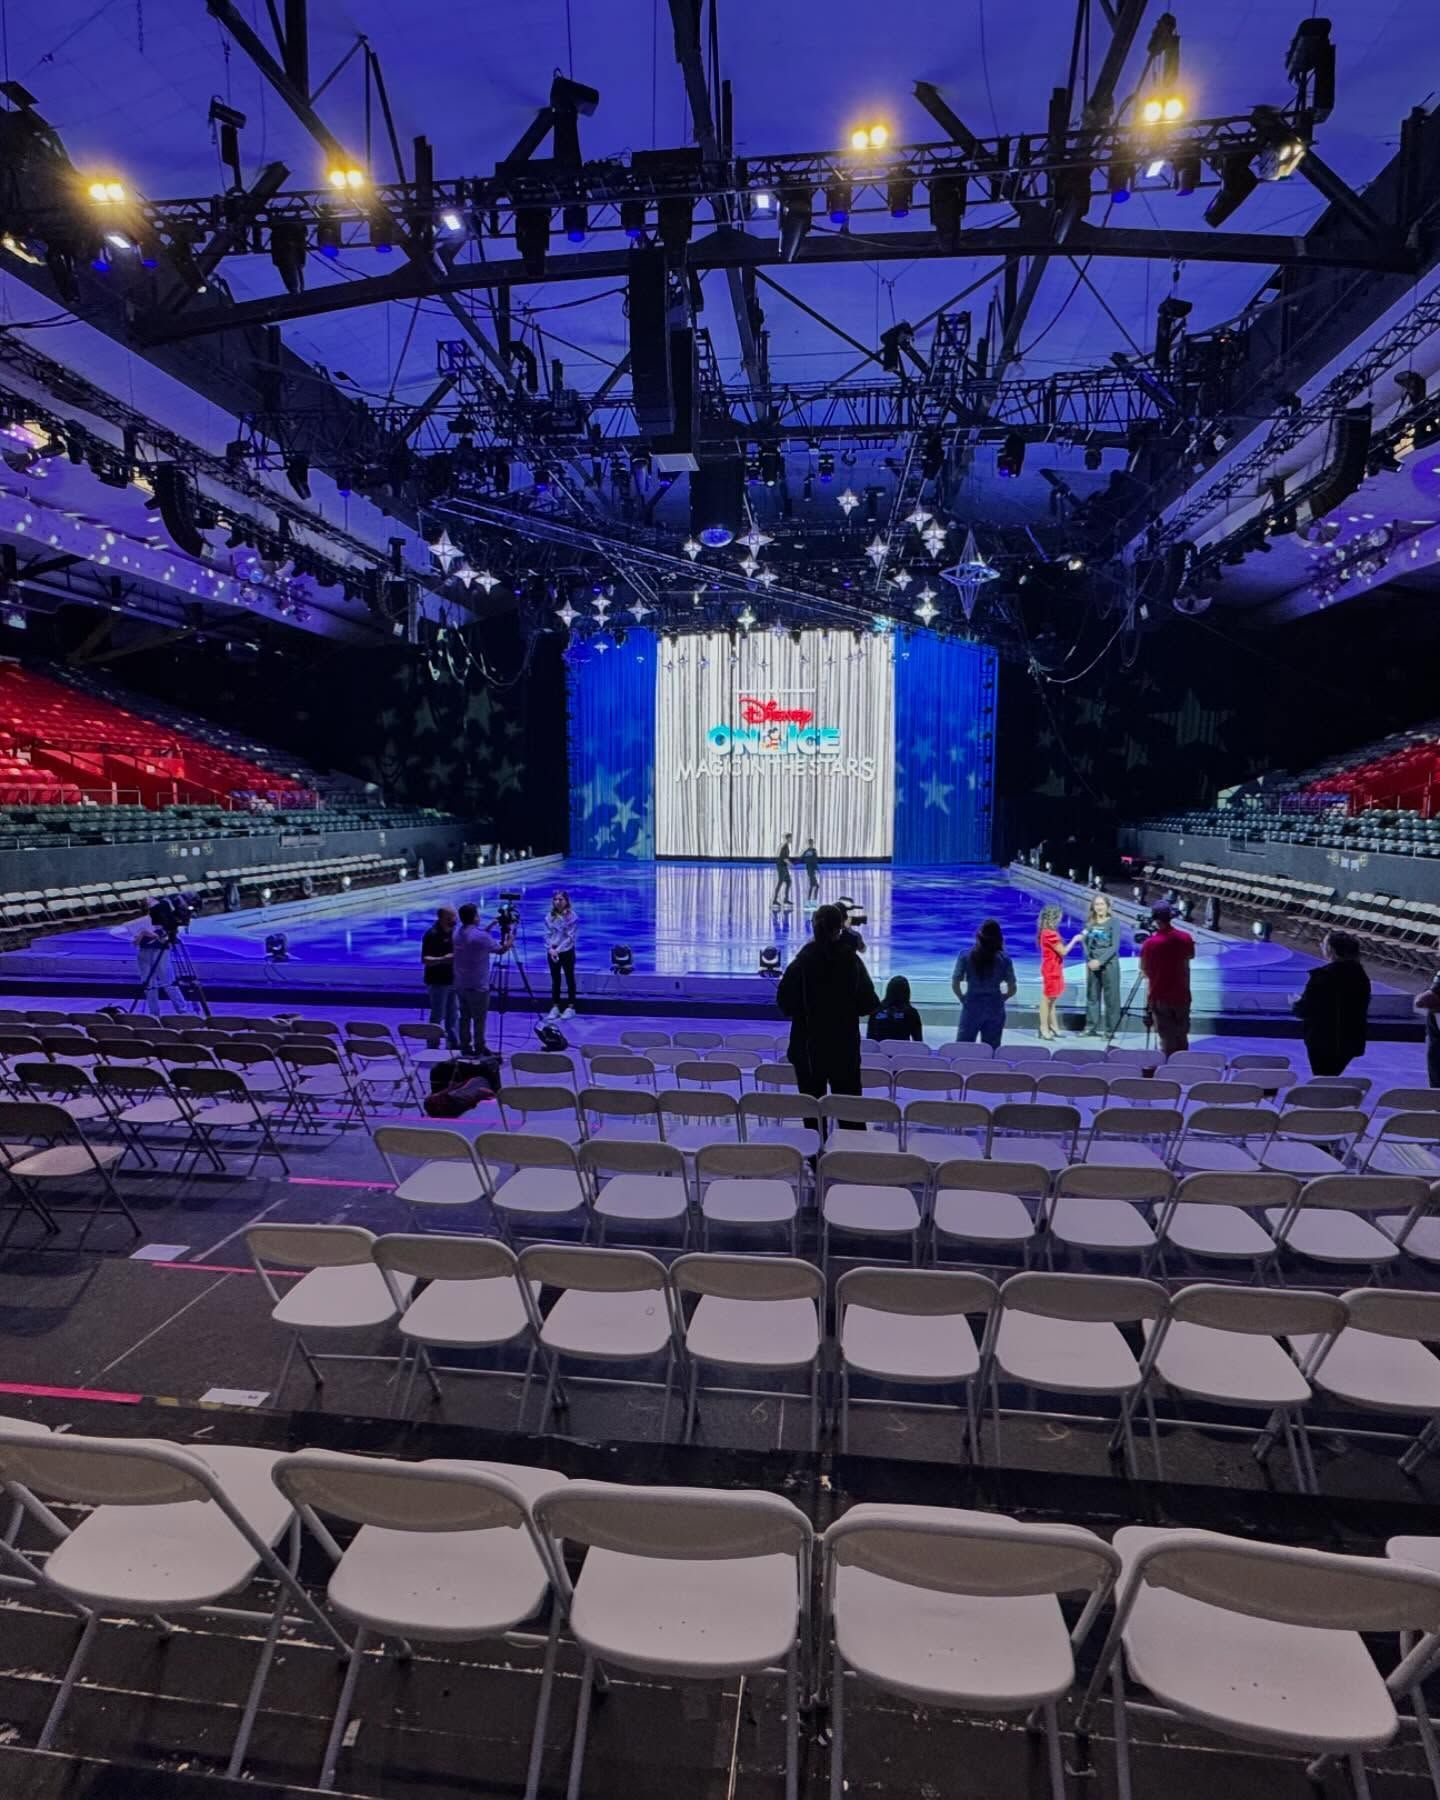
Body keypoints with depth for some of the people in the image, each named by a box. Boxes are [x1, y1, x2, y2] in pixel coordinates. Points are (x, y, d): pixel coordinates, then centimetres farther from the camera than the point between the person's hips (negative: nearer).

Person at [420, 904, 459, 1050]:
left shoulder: (452, 931, 7)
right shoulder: (432, 935, -17)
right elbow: (425, 960, -21)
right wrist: (442, 959, -33)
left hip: (452, 980, 8)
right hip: (438, 982, -8)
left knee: (453, 1015, 13)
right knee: (437, 1016, 1)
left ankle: (455, 1045, 22)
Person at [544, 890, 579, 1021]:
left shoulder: (571, 916, -7)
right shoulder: (549, 917, 5)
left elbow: (570, 937, -11)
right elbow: (547, 935, 4)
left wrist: (558, 949, -17)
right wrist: (550, 949, -11)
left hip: (567, 952, -4)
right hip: (552, 953, 4)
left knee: (570, 979, 4)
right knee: (555, 980, 10)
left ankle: (570, 1008, 9)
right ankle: (555, 1007, 16)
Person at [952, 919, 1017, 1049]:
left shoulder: (965, 955, -4)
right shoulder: (1004, 959, -3)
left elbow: (955, 983, -4)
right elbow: (1012, 989, 0)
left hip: (971, 1007, -1)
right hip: (995, 1010, 1)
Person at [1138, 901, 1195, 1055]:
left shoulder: (1150, 943, -16)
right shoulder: (1186, 938, -6)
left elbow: (1144, 970, -6)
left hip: (1160, 998, -3)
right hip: (1181, 996, 3)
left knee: (1167, 1039, 4)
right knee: (1182, 1038, 15)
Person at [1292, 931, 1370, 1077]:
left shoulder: (1322, 975, -20)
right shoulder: (1361, 976, 0)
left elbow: (1305, 1010, -14)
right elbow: (1361, 1010, 10)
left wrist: (1296, 1003, 8)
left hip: (1322, 1040, -6)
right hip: (1351, 1040, 6)